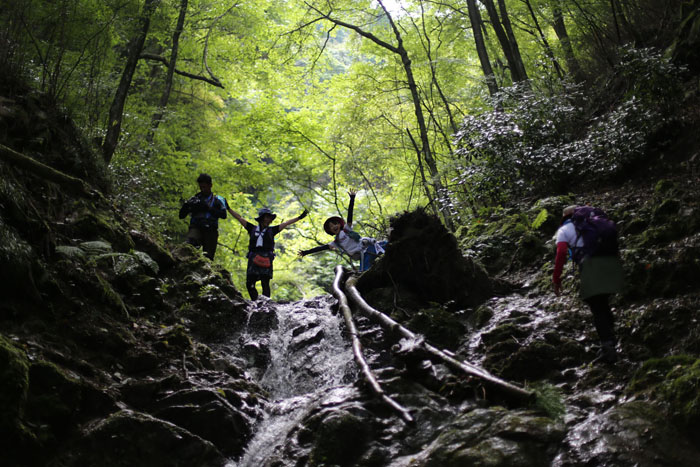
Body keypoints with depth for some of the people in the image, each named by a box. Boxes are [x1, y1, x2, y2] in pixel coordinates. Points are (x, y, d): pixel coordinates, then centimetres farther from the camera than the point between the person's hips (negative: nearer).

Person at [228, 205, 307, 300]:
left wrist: (299, 218, 8)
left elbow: (285, 224, 12)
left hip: (266, 259, -1)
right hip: (253, 259, 1)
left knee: (265, 284, -5)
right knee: (249, 284, -3)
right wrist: (228, 208, 15)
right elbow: (239, 218, 16)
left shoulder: (271, 230, 15)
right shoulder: (252, 228, 15)